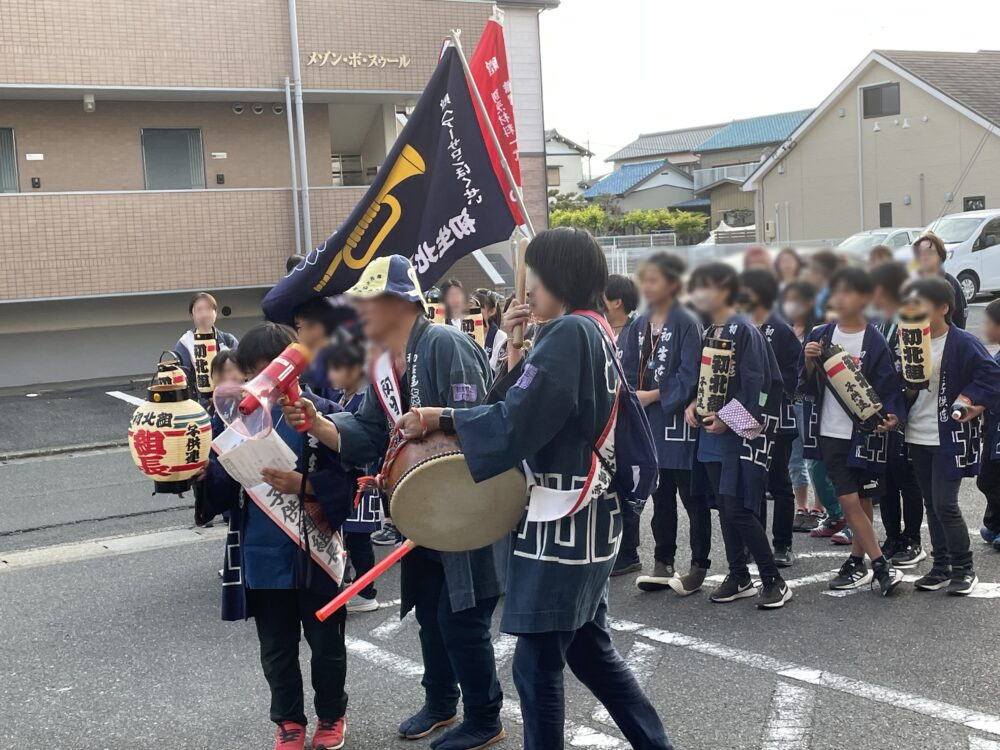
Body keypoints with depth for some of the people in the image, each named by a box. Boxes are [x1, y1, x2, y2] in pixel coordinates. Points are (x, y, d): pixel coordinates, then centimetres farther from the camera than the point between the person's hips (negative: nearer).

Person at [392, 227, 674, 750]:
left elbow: (516, 422, -22)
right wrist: (514, 345, 8)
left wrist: (440, 420, -15)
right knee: (589, 649, 20)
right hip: (588, 515, 10)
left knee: (537, 664, -1)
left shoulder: (568, 333, -17)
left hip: (562, 520, -10)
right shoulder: (597, 333, 13)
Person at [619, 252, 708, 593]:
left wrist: (654, 395, -16)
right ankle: (663, 562, 21)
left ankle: (699, 565, 12)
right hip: (649, 420, 6)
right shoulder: (640, 325, 10)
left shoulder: (687, 323, -9)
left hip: (678, 419, -6)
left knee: (691, 497, 3)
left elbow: (690, 376, -15)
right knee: (660, 496, 13)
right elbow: (629, 371, 10)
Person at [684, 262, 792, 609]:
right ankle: (739, 577, 21)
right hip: (712, 431, 8)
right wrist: (694, 405, 2)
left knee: (738, 509, -10)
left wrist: (727, 418, -18)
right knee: (724, 507, 11)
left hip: (741, 432, -8)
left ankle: (774, 581, 1)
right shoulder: (708, 333, 13)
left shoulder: (743, 330, -11)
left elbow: (755, 384, -15)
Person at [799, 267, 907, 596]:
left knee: (862, 500, 8)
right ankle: (881, 566, 3)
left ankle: (857, 562, 23)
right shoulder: (820, 335, 3)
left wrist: (891, 416, -23)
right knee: (849, 500, -3)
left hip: (864, 432, -2)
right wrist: (810, 363, -13)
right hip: (830, 432, 2)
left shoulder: (874, 342, -7)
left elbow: (887, 387, -6)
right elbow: (808, 386, 6)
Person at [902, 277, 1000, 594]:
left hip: (949, 438, -6)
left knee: (944, 504, -8)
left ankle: (964, 569, 8)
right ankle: (941, 567, 22)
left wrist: (973, 404, -21)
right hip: (918, 438, 6)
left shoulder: (962, 342, -13)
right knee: (931, 505, 12)